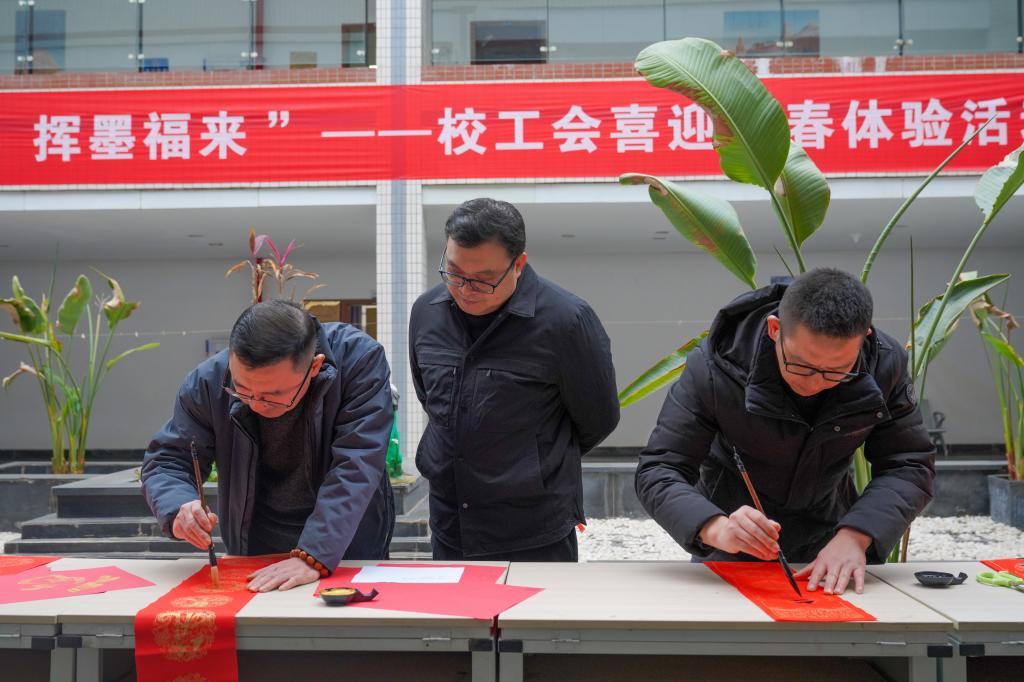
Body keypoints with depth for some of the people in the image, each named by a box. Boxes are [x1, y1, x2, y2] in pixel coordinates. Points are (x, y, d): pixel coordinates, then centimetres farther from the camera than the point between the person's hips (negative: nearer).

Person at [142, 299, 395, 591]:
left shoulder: (360, 360, -19)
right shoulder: (209, 381, -11)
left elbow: (355, 468, -23)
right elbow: (166, 461, -1)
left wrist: (313, 556, -31)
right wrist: (179, 508, -22)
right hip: (253, 554, 2)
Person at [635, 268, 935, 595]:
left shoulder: (886, 364, -20)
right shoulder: (715, 365, -29)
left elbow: (909, 466, -17)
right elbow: (658, 471, -29)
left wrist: (856, 535, -35)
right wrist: (716, 528, -49)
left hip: (826, 536, 2)